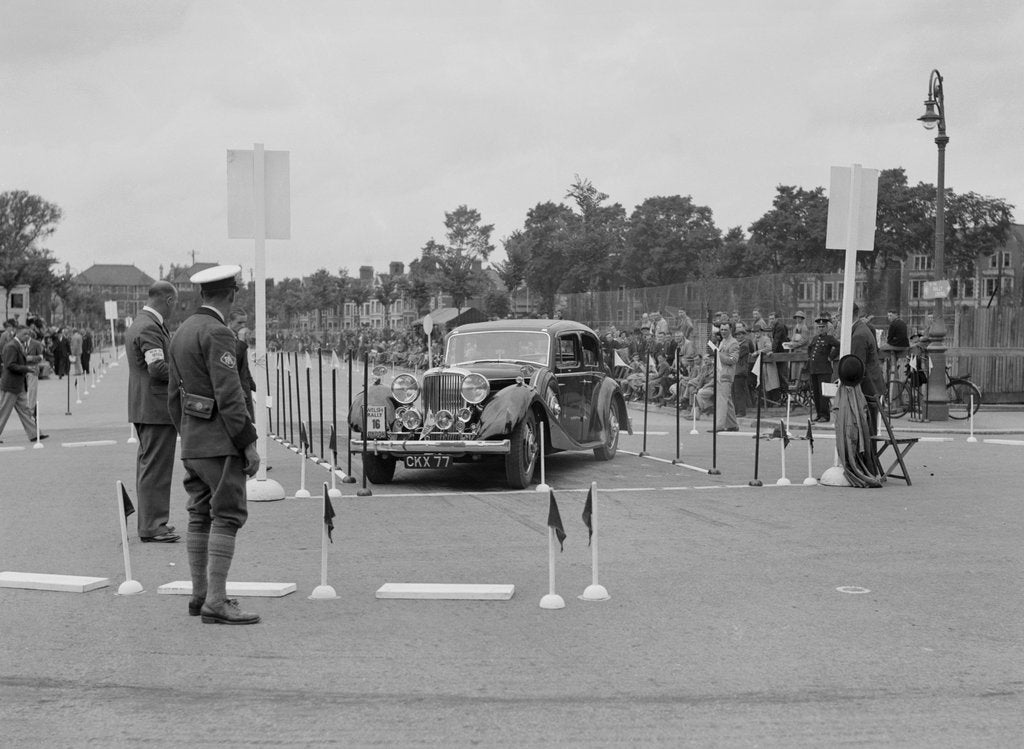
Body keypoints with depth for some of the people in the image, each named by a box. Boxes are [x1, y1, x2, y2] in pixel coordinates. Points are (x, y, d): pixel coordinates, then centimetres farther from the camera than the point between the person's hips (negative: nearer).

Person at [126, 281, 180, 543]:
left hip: (142, 408, 11)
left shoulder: (137, 325, 15)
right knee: (156, 468, -6)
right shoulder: (150, 328, -18)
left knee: (148, 465, 17)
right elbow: (157, 368, -24)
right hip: (157, 407, -11)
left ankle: (150, 522, 25)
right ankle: (152, 526, -3)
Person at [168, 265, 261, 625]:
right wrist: (249, 444, -16)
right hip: (220, 442, -9)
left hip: (192, 443, 9)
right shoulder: (217, 332, -15)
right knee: (228, 516, -8)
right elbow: (229, 396, -20)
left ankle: (200, 595, 18)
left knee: (200, 516, 13)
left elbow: (174, 395, 18)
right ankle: (216, 603, -12)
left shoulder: (182, 332, 13)